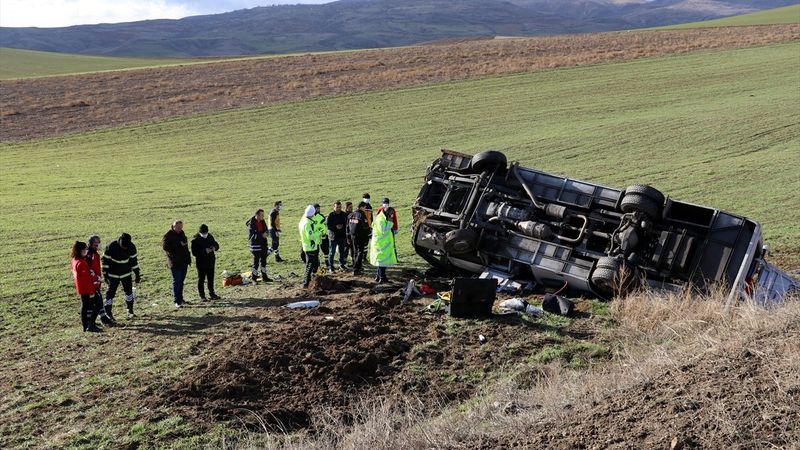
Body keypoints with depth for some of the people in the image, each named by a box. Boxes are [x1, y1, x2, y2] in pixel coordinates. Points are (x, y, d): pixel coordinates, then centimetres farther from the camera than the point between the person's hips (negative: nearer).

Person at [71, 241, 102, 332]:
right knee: (91, 307, -3)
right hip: (86, 289, -10)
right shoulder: (82, 263, -23)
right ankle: (91, 326, -3)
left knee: (84, 306, 17)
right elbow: (86, 278, -21)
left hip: (81, 289, 10)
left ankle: (85, 326, 24)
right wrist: (91, 291, -16)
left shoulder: (75, 260, 7)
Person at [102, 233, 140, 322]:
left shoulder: (131, 247, -12)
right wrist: (105, 275, -10)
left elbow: (134, 261, 0)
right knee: (110, 293, -4)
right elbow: (105, 260, -12)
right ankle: (108, 315, 1)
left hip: (126, 274, 3)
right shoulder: (111, 247, -22)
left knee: (129, 291, 9)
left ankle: (130, 311, 25)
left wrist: (137, 274, 3)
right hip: (113, 275, -3)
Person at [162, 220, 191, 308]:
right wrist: (179, 245, -22)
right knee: (176, 281, -7)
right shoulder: (168, 235, -10)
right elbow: (165, 247, -23)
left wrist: (188, 258, 17)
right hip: (175, 263, -7)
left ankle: (180, 298, 24)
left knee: (181, 281, 14)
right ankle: (177, 301, -5)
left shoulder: (181, 233, 13)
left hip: (184, 262, 7)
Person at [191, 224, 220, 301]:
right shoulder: (195, 240, -12)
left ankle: (212, 294, 23)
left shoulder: (210, 237, 5)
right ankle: (202, 295, 12)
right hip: (201, 263, -5)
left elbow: (216, 245, 14)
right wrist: (205, 251, -26)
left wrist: (214, 247, -11)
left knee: (211, 278, 13)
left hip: (211, 262, 5)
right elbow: (194, 252, -17)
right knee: (201, 279, 3)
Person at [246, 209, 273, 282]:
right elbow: (252, 235, -18)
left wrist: (265, 233, -7)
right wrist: (262, 235, -19)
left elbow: (266, 230, 16)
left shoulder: (262, 222, 8)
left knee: (263, 260, 13)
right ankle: (254, 278, 6)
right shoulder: (251, 224, -14)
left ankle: (264, 277, 21)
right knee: (256, 262, -4)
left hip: (263, 244, 8)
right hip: (255, 245, -8)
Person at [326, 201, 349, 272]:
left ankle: (342, 265, 28)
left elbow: (347, 224, 15)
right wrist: (335, 227, -19)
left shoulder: (344, 215, 5)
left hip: (342, 236, 4)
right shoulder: (330, 215, -8)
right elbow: (327, 225, -11)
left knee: (342, 252, 15)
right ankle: (330, 266, 10)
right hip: (333, 236, -4)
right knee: (332, 252, 2)